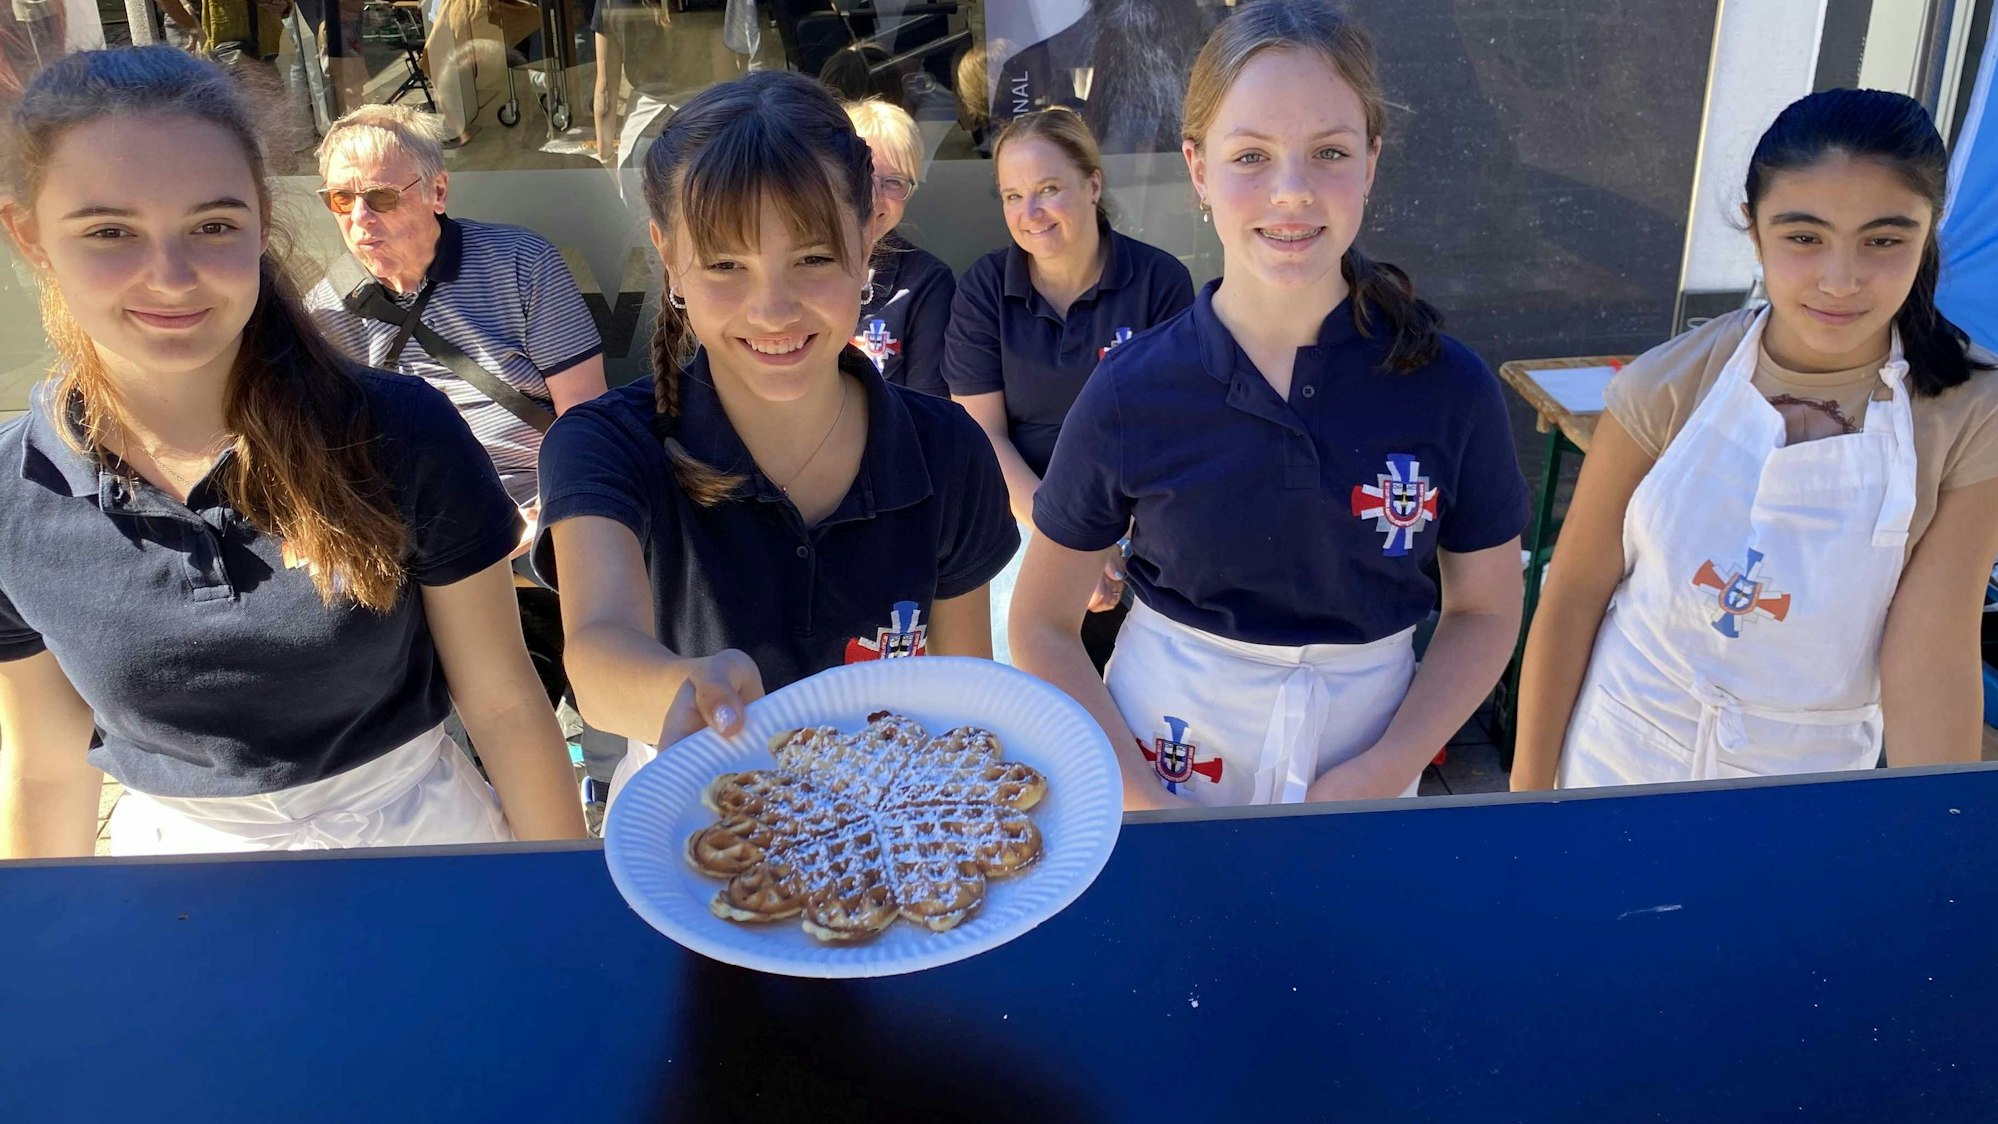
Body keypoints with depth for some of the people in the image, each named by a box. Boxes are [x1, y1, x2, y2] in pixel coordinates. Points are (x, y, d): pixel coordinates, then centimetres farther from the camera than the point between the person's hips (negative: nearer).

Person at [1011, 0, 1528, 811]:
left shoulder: (1450, 389, -13)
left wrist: (1384, 774, -13)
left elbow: (1485, 609, -1)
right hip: (1165, 754, -1)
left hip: (1366, 766, 1)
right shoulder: (1129, 396, -15)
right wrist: (1139, 799, -14)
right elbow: (1043, 625, -7)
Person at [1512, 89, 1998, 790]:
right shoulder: (1671, 385, -16)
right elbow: (1575, 593, -10)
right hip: (1620, 756, 0)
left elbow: (1932, 662, -16)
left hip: (1805, 772, 0)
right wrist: (1529, 792, -6)